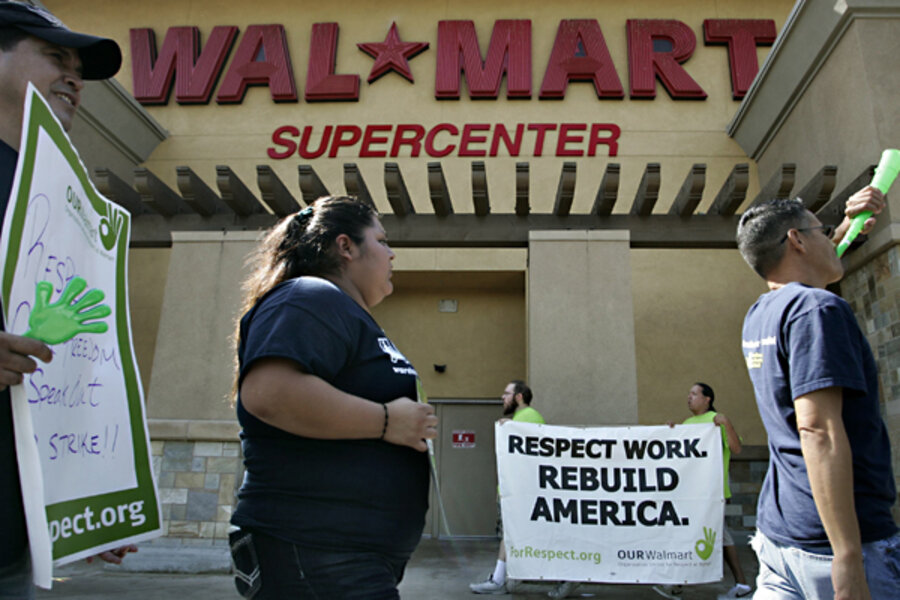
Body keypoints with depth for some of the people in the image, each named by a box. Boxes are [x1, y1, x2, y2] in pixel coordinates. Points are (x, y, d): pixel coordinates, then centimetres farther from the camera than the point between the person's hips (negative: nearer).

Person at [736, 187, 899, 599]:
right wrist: (848, 557, -26)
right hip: (829, 537, -8)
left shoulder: (760, 316, 11)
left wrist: (849, 226, 34)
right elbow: (818, 429, -25)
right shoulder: (817, 309, -15)